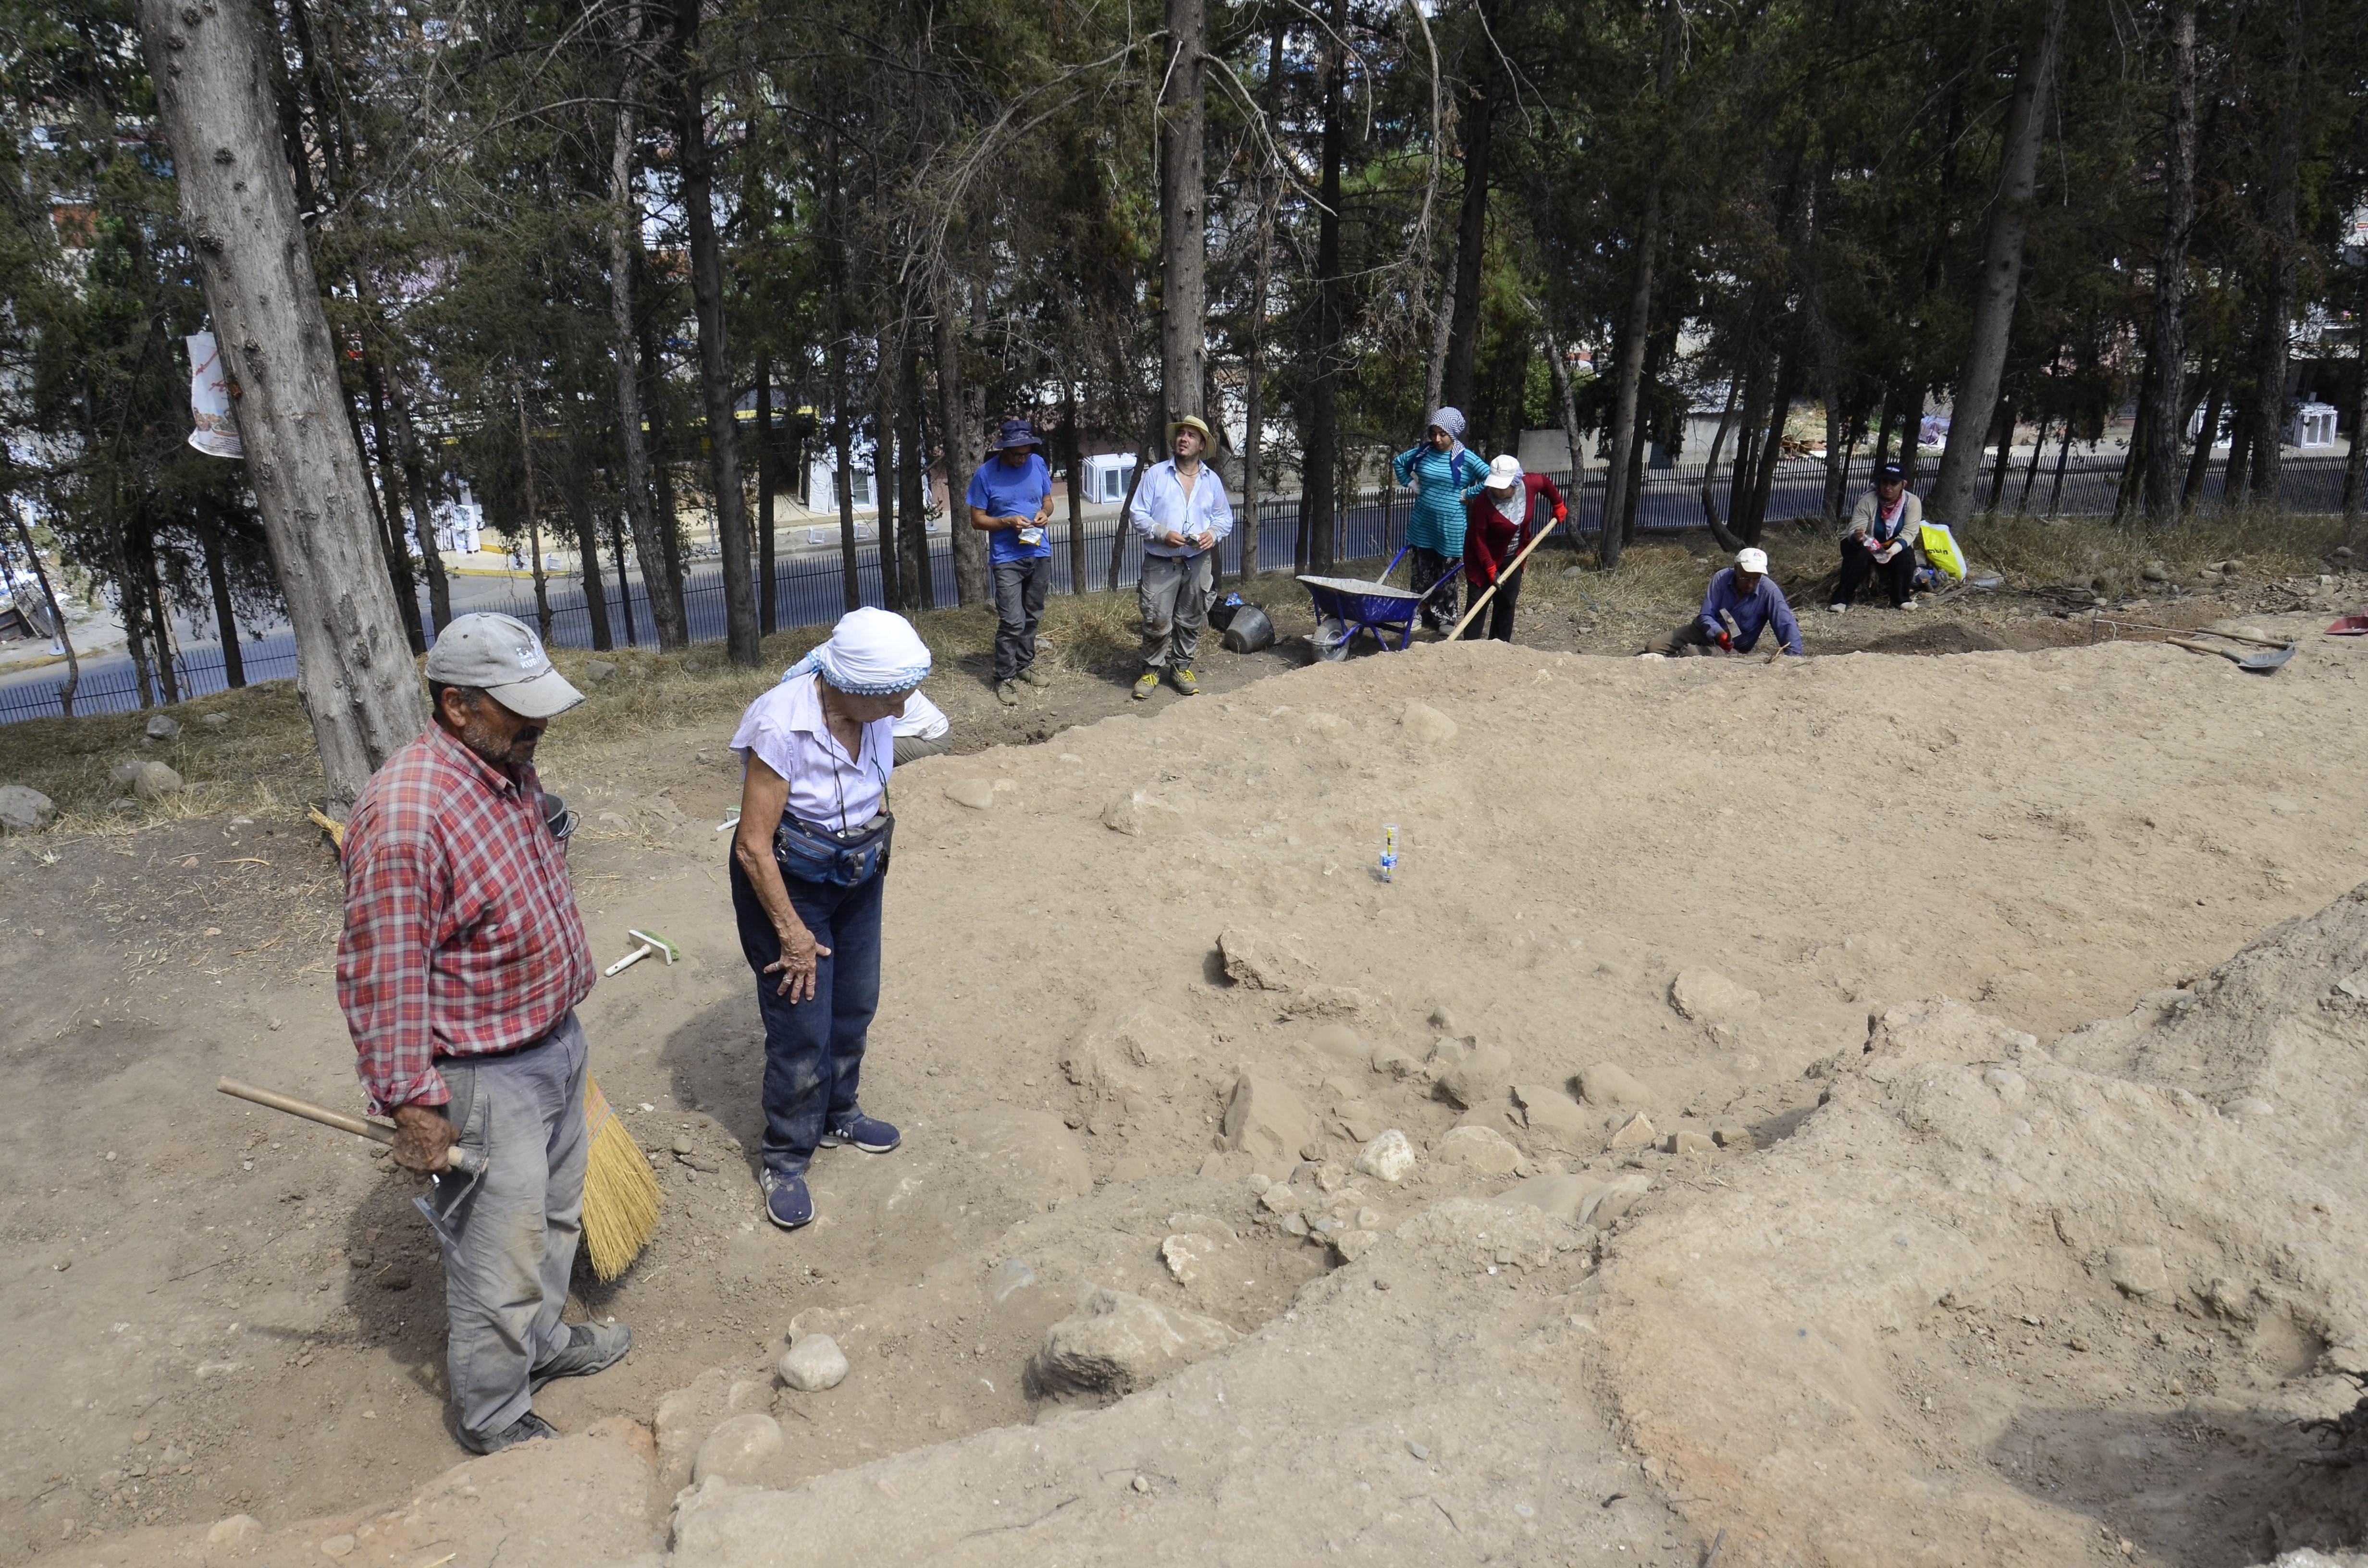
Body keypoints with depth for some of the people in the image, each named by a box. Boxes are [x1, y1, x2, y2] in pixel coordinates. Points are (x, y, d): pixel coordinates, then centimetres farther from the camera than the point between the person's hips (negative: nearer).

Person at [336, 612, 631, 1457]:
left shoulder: (510, 767, 1)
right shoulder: (406, 811, -28)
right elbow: (383, 975, -25)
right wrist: (413, 1105, -21)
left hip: (555, 1040, 9)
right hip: (483, 1078, -9)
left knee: (554, 1213, 26)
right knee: (498, 1254, 8)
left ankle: (542, 1340, 49)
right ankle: (495, 1418, 30)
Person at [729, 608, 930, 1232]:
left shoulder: (875, 711, -13)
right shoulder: (783, 726, -31)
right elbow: (753, 847, -24)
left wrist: (876, 846, 14)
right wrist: (792, 932, -17)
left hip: (857, 874, 6)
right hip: (787, 881, -6)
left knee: (855, 1004, 20)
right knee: (802, 1025, 2)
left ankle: (837, 1114, 44)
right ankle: (785, 1157, 25)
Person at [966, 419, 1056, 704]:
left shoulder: (1038, 464, 0)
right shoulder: (986, 474, -10)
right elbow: (977, 520, -6)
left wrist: (1045, 513, -10)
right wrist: (1008, 522, -21)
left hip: (1040, 554, 5)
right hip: (1007, 558, -4)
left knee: (1032, 616, 17)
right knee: (1012, 622, -9)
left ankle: (1025, 664, 34)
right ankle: (1005, 679, 3)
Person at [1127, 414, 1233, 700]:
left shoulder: (1212, 480, 8)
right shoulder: (1156, 474, -1)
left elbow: (1225, 517, 15)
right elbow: (1137, 514, -2)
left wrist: (1213, 534, -8)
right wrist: (1163, 534, -17)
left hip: (1198, 563, 3)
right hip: (1160, 563, -3)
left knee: (1190, 621, 9)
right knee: (1157, 621, -5)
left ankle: (1182, 667, 25)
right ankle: (1151, 670, 11)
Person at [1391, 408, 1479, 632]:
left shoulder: (1465, 458, -11)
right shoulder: (1423, 453, 1)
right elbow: (1398, 462, 18)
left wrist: (1467, 494, -13)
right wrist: (1411, 485, 9)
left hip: (1450, 527, -4)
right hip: (1422, 524, 4)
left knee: (1446, 574, 7)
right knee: (1422, 572, 12)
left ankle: (1444, 618, 18)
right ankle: (1421, 614, 24)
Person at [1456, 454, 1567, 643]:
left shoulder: (1530, 485, -18)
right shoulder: (1483, 501, -30)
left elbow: (1546, 482, 8)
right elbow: (1478, 539, -23)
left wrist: (1558, 506, 17)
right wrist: (1491, 569, -23)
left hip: (1513, 557, 5)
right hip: (1484, 558, -5)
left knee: (1507, 602, 8)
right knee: (1479, 602, -6)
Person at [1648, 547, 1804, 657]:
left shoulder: (1769, 591, -21)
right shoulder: (1722, 579, -17)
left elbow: (1786, 624, -26)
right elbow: (1705, 616, -16)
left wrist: (1794, 654, -41)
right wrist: (1719, 634, -37)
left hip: (1734, 649, -3)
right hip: (1707, 631, 3)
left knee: (1692, 653, -35)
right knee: (1653, 650, -11)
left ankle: (1679, 657, -2)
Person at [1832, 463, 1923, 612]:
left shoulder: (1912, 502, -15)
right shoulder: (1867, 500, -20)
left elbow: (1909, 533, -23)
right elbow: (1854, 531, -25)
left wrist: (1894, 550, -42)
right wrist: (1857, 537, -51)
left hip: (1897, 549, 2)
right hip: (1869, 548, -1)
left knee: (1907, 555, -30)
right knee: (1860, 554, -33)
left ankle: (1901, 599, -15)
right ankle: (1841, 599, -29)